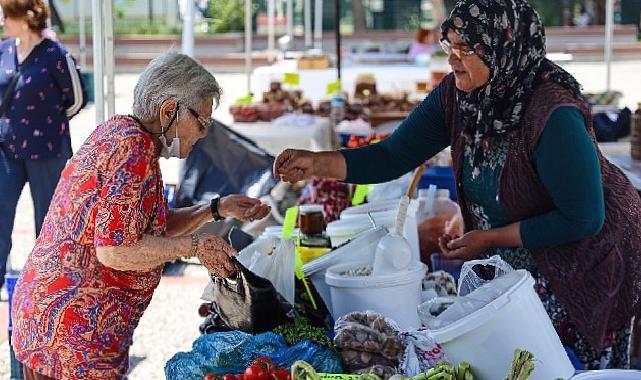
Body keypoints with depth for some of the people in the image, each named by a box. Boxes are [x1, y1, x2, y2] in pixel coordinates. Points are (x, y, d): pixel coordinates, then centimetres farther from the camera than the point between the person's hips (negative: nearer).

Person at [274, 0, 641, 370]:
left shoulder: (553, 115, -32)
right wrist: (317, 163, -22)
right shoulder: (456, 96, -11)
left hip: (584, 270, -7)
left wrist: (490, 238, -21)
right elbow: (394, 156, -8)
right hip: (514, 266, 7)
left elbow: (583, 219, -27)